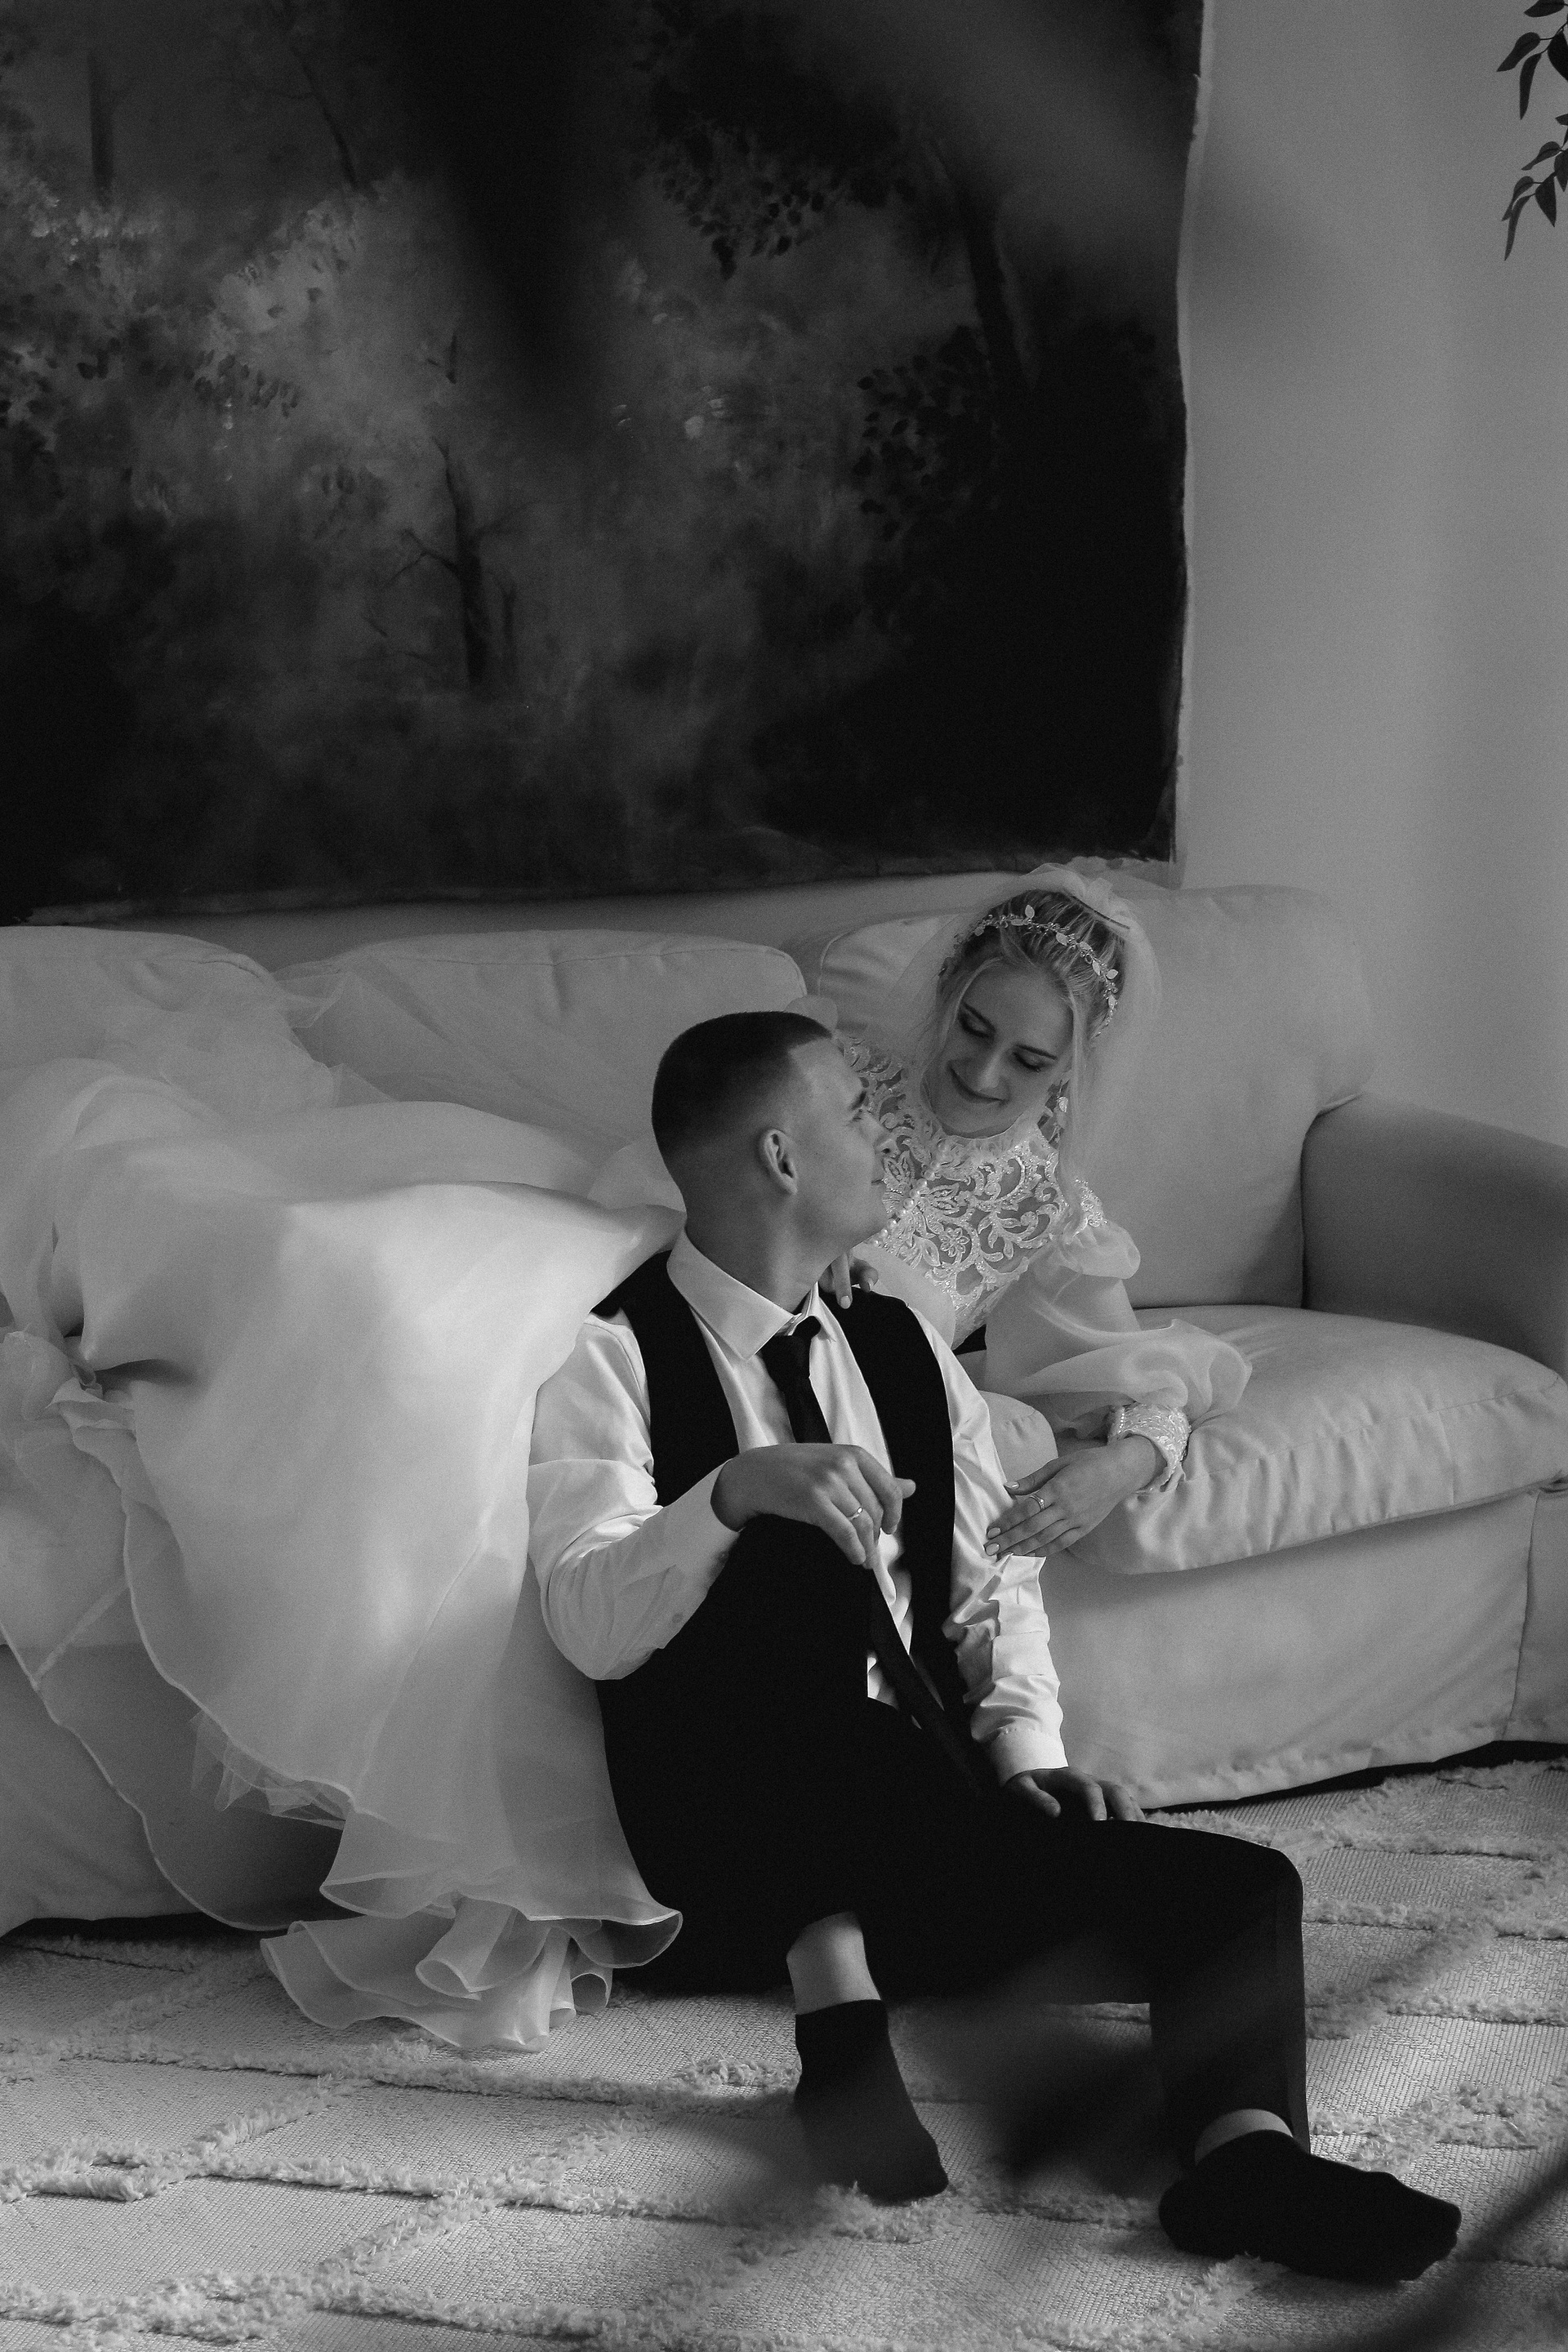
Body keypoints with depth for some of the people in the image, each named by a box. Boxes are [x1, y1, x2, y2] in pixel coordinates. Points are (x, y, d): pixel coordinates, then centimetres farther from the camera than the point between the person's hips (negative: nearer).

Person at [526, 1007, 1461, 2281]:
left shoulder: (901, 1348, 16)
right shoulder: (616, 1358, -4)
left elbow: (989, 1573, 16)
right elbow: (590, 1625, -18)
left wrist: (1024, 1737, -3)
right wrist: (734, 1492, -36)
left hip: (919, 1823, 6)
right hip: (738, 1857, -6)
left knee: (1241, 1883, -15)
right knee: (798, 1554, -33)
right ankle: (837, 2012, -35)